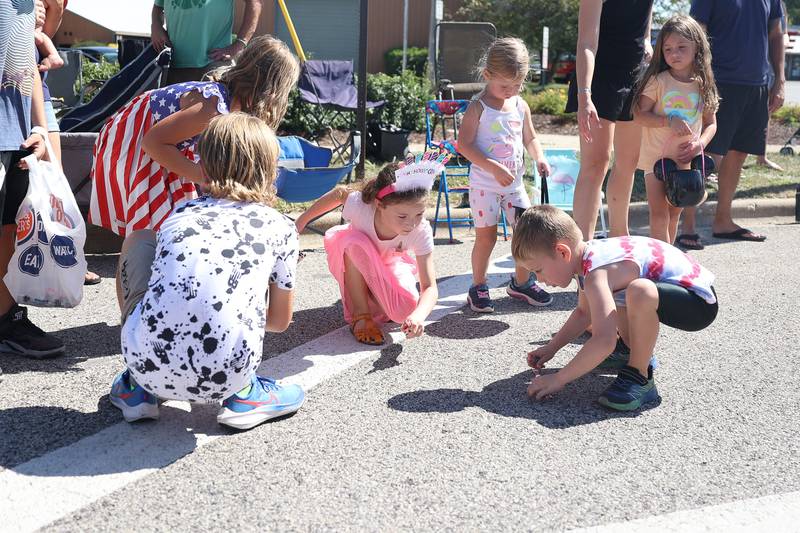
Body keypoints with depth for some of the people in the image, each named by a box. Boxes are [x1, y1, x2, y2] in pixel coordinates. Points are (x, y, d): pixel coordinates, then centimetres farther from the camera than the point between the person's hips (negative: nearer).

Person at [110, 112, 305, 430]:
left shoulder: (179, 214, 18)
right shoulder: (279, 227, 12)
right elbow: (280, 320, 22)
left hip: (144, 358, 2)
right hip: (224, 376, -1)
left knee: (138, 240, 27)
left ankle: (138, 387, 27)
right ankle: (242, 396, 20)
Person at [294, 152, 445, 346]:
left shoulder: (421, 232, -36)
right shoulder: (360, 205, -39)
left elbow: (430, 287, -35)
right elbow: (339, 193, -13)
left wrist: (419, 315, -57)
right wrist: (302, 220, -5)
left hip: (389, 264, 1)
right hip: (355, 264, -1)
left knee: (407, 310, -26)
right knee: (355, 241, -37)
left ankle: (371, 293, 11)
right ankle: (360, 314, -20)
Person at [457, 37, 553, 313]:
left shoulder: (521, 106, 7)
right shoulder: (478, 107, -9)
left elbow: (530, 138, 19)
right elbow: (464, 145, -15)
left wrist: (539, 157, -2)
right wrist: (494, 168, -23)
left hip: (515, 183, 5)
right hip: (485, 184, -5)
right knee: (486, 236, -1)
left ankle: (522, 282, 24)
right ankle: (478, 287, 16)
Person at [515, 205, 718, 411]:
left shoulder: (597, 274, -28)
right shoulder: (590, 254, 3)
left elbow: (604, 341, -38)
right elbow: (583, 313, 20)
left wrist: (558, 379, -29)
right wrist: (550, 348, 13)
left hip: (700, 302, -10)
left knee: (639, 292, -39)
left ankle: (639, 377, -20)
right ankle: (640, 353, 26)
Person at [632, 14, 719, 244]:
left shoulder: (703, 86, 2)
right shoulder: (658, 81, -8)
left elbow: (710, 122, 8)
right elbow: (640, 114, -11)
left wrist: (700, 143, -11)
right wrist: (669, 121, -24)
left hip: (686, 159, 4)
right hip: (656, 157, -4)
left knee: (674, 212, 14)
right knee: (659, 213, -7)